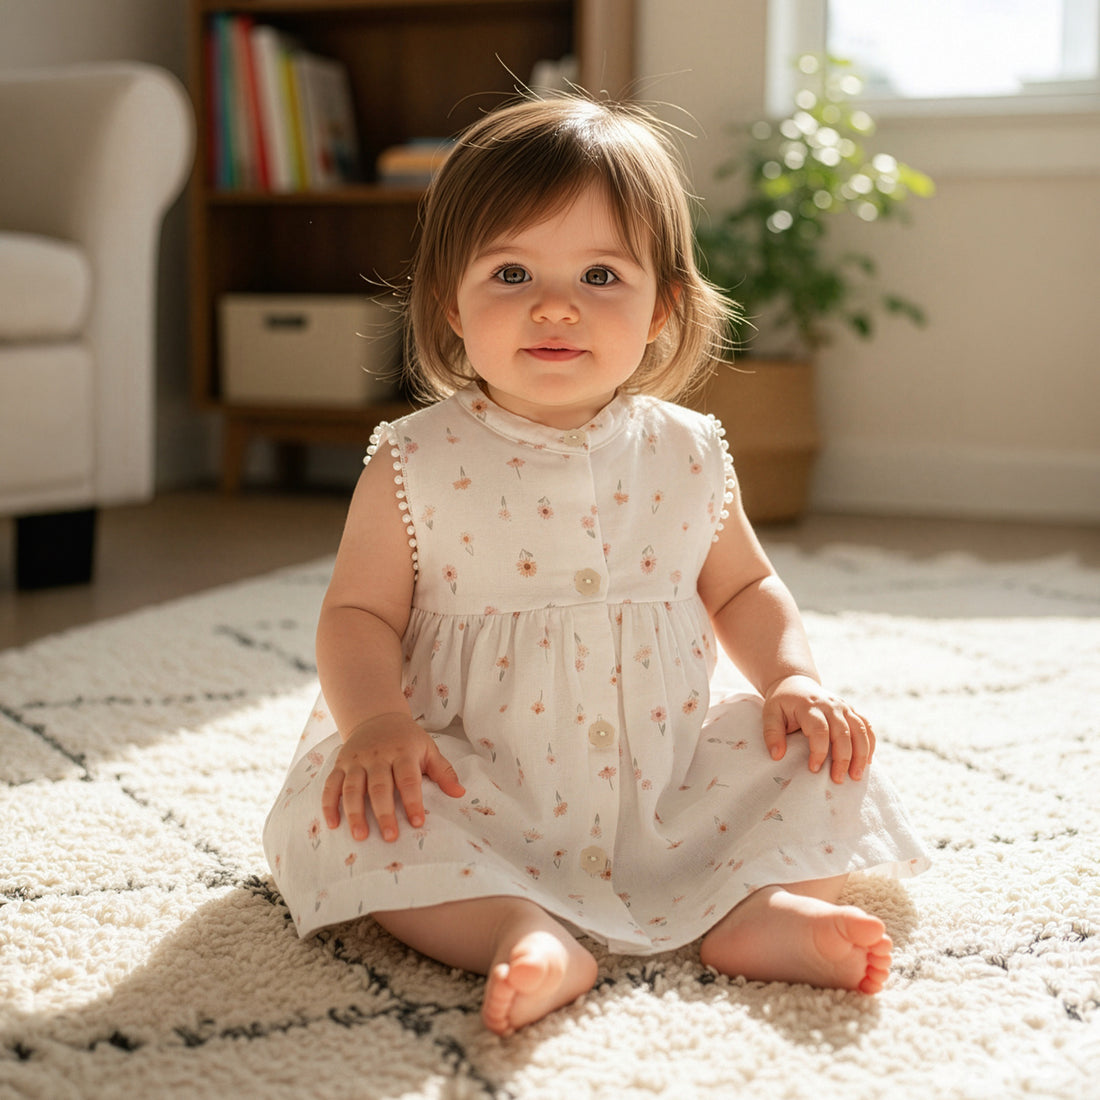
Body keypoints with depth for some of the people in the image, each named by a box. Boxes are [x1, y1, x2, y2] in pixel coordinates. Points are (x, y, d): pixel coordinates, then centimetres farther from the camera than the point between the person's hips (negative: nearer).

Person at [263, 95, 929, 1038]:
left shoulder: (686, 455, 1)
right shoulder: (417, 466, -8)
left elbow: (742, 589, 15)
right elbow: (358, 613, -6)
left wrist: (794, 678, -4)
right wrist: (375, 719, -26)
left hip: (665, 792, 3)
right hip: (482, 803, -2)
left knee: (823, 760, -8)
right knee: (339, 812, -27)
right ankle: (519, 930, -34)